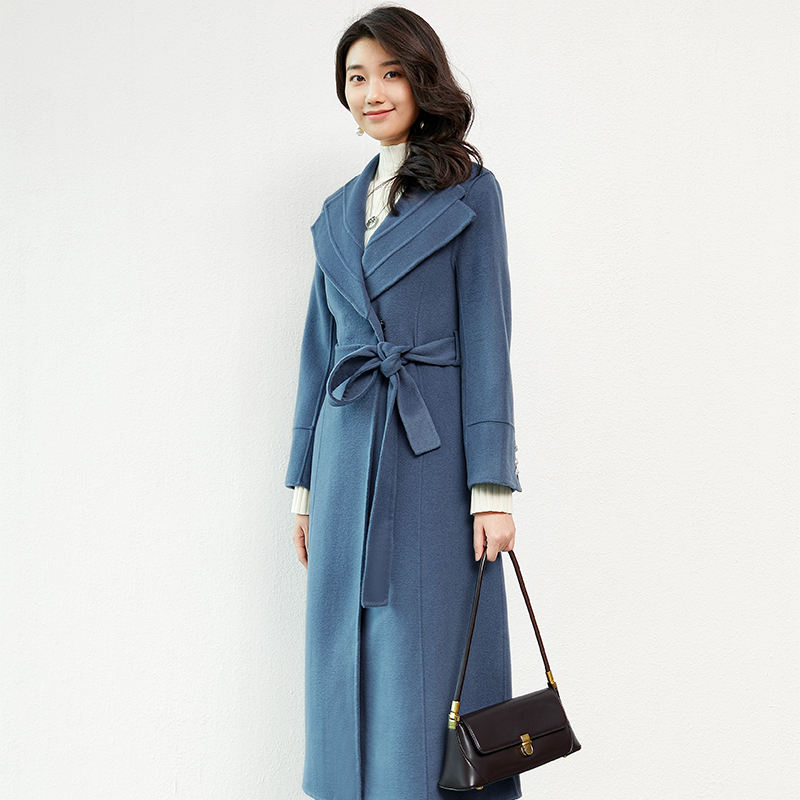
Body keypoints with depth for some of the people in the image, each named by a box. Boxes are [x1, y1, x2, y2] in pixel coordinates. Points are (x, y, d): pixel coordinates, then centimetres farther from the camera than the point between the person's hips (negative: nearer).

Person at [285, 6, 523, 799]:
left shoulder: (469, 191, 1)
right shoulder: (339, 211, 16)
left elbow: (486, 339, -5)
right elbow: (319, 348, 16)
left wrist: (492, 486, -11)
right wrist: (303, 482, 13)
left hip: (432, 456, -5)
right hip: (347, 457, 5)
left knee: (425, 666, 0)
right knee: (350, 661, 9)